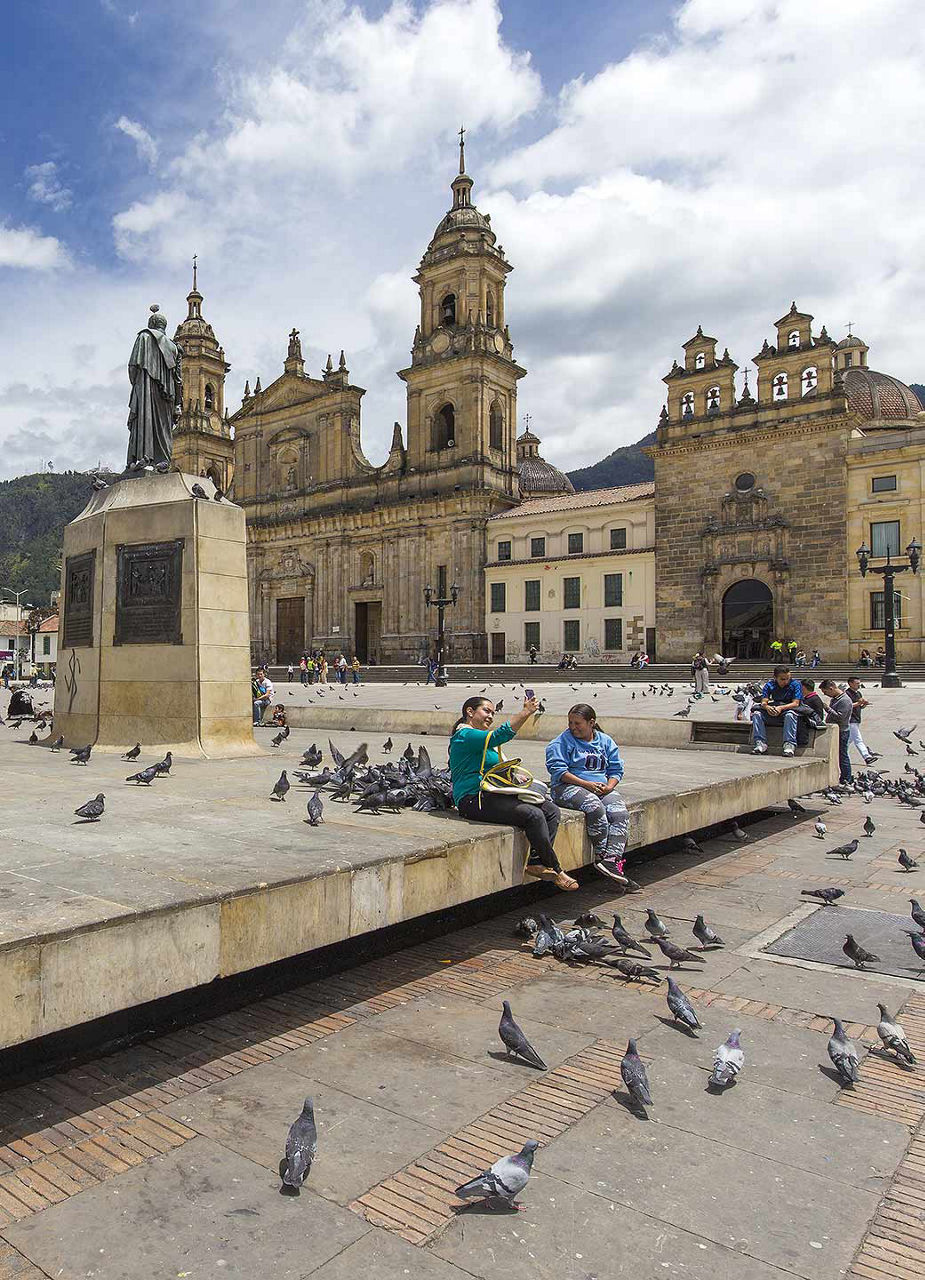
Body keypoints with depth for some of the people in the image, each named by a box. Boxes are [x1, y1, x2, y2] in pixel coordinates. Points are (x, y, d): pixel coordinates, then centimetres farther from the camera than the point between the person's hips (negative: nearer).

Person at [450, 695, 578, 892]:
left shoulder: (485, 740, 24)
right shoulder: (465, 735, -9)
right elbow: (500, 735, -24)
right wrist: (526, 712, -26)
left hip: (493, 795, 10)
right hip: (474, 800, -10)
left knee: (551, 810, -5)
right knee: (534, 815, -24)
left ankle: (534, 863, -14)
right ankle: (555, 871, -11)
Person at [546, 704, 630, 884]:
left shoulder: (606, 741, 17)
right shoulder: (562, 741, 3)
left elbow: (616, 770, 17)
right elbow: (558, 770, -7)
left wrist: (609, 786, -6)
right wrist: (587, 784, -16)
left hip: (601, 787, 5)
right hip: (569, 787, -4)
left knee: (620, 814, -25)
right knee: (596, 808, -34)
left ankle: (612, 861, -33)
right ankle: (601, 855, -23)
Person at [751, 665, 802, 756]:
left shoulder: (795, 684, -10)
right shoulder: (770, 685, -3)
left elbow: (795, 703, -18)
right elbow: (764, 702, -11)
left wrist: (781, 708, -35)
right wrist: (767, 707, -37)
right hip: (773, 708, 4)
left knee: (790, 714, -39)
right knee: (756, 714, -20)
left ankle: (789, 745, -42)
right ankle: (761, 743, -25)